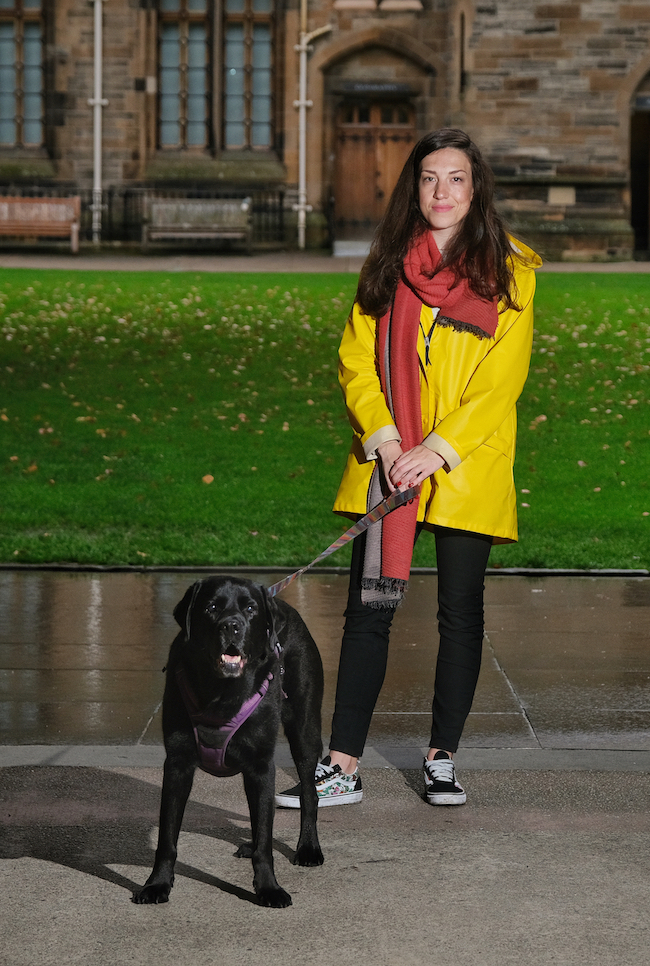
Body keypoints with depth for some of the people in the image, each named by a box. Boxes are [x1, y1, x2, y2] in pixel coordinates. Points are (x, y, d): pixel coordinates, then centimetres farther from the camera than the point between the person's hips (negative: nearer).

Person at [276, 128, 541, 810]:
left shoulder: (508, 271, 0)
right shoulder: (387, 266, 9)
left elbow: (502, 378, -6)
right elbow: (356, 359, 5)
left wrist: (438, 449, -15)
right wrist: (385, 439, -10)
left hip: (467, 467, -2)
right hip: (387, 464, 2)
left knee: (460, 611, 5)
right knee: (369, 608, -2)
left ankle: (441, 759, 18)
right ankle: (342, 767, 0)